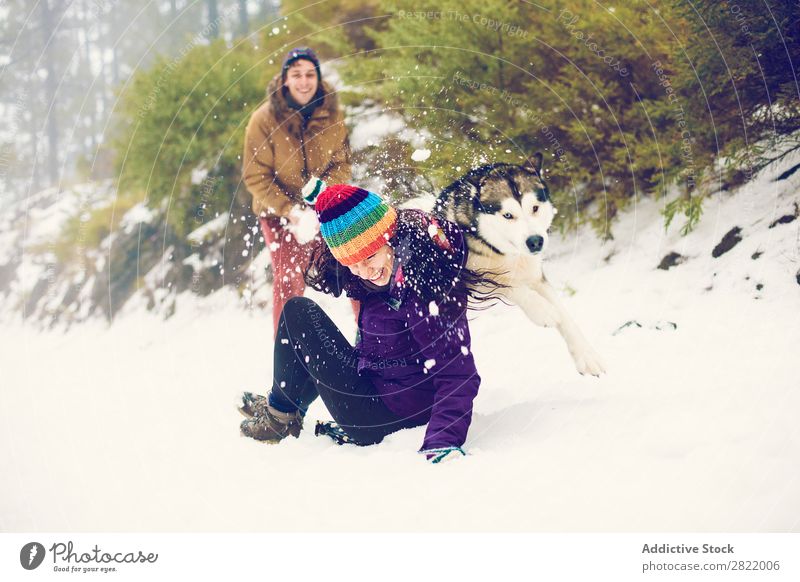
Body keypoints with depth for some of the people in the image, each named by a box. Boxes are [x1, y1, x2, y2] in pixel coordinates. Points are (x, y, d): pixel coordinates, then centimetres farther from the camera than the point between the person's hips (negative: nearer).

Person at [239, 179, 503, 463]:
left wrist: (442, 441, -42)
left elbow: (458, 374, -33)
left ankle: (280, 415, 19)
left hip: (380, 416, -10)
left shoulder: (422, 290, -31)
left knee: (298, 313, 1)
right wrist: (324, 198, 18)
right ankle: (286, 415, 44)